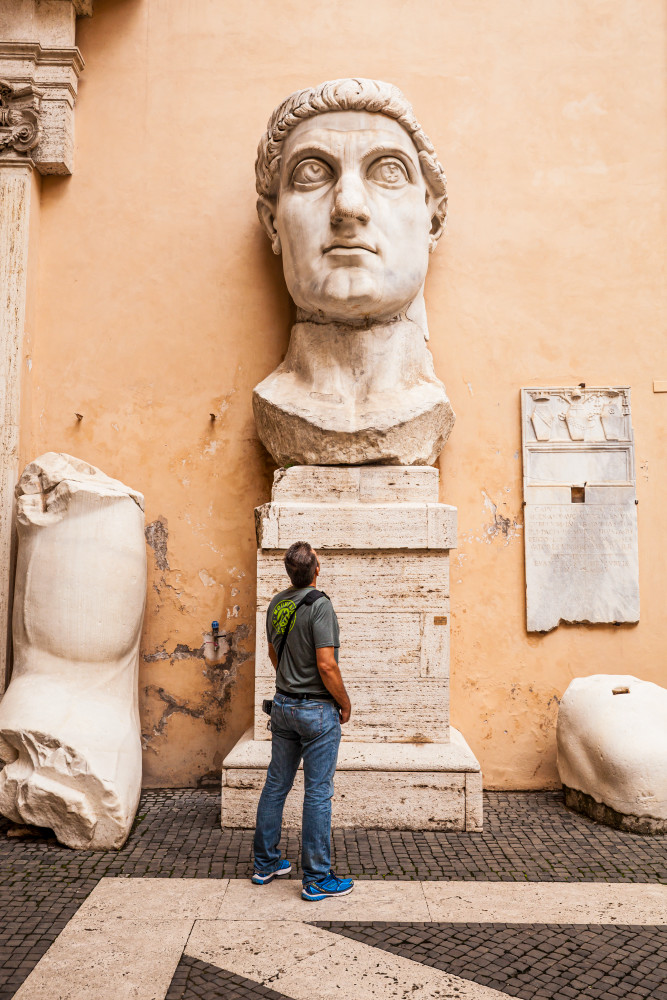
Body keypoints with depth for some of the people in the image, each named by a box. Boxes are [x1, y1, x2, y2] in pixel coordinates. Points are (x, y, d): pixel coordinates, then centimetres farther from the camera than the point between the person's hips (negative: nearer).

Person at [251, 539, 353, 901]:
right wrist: (345, 703, -8)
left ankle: (265, 864, 28)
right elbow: (326, 665, -22)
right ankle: (317, 879, 12)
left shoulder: (277, 603, 4)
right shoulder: (318, 604, -19)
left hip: (283, 705, 7)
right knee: (318, 793, 2)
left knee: (275, 785, 16)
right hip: (317, 710, -7)